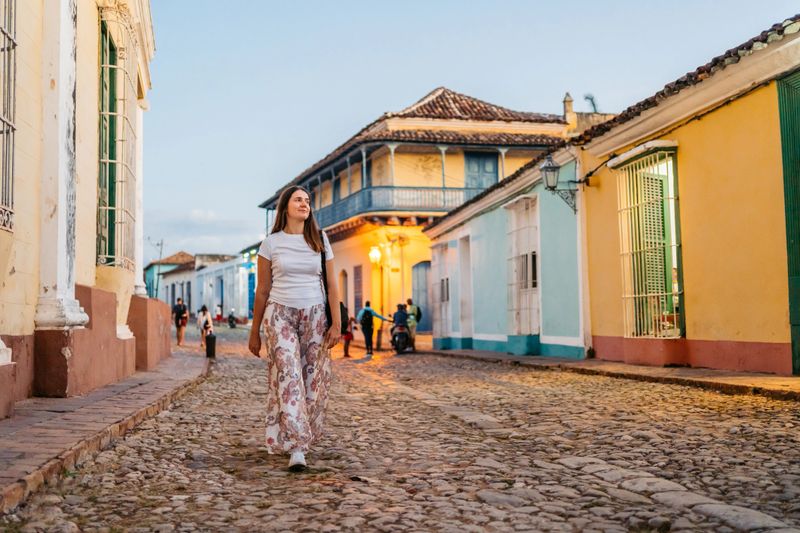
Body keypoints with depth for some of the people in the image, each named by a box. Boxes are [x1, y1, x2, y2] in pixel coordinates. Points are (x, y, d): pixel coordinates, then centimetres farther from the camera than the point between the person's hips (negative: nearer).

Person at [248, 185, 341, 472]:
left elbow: (332, 286, 6)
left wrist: (336, 323, -4)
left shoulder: (320, 241, 8)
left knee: (312, 379, -1)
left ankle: (300, 437, 16)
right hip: (280, 314, -2)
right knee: (289, 375, -15)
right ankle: (297, 448, -18)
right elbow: (262, 290, 7)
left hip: (314, 316, 2)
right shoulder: (271, 243, 4)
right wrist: (254, 332, 7)